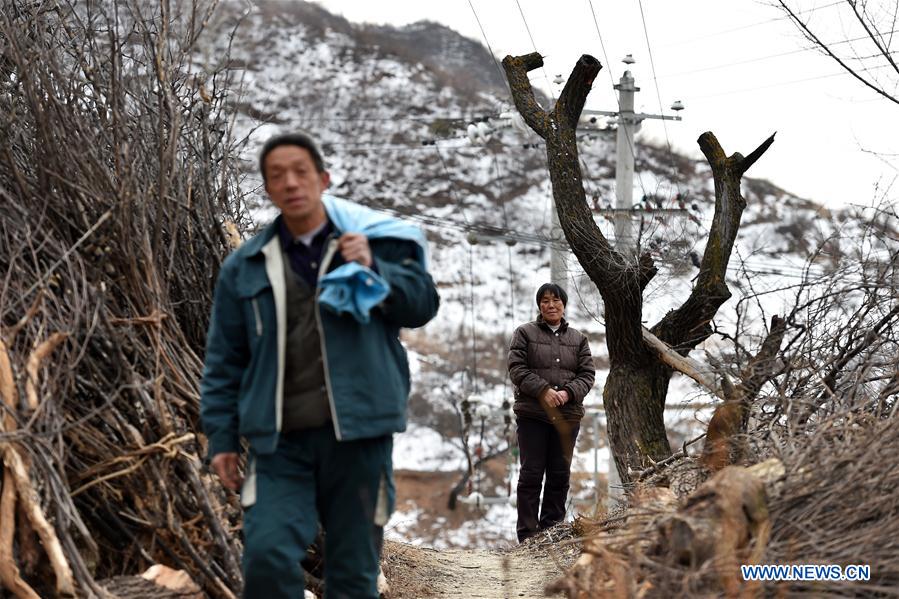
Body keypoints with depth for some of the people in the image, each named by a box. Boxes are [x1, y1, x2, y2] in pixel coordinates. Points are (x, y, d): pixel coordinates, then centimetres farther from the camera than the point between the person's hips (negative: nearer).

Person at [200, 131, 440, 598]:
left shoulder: (375, 241, 6)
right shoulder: (245, 266, 9)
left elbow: (424, 303, 6)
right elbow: (224, 360, 12)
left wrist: (374, 270, -10)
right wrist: (222, 438, 6)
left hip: (357, 434, -1)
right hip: (280, 441, 1)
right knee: (267, 556, -17)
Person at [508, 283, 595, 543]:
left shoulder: (578, 339, 14)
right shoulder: (525, 333, 4)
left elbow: (587, 374, 7)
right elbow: (517, 368, -5)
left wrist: (568, 393, -12)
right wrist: (543, 390, -17)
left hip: (567, 416, 3)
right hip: (532, 414, -3)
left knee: (560, 474, 5)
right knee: (531, 474, -2)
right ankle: (528, 535, 0)